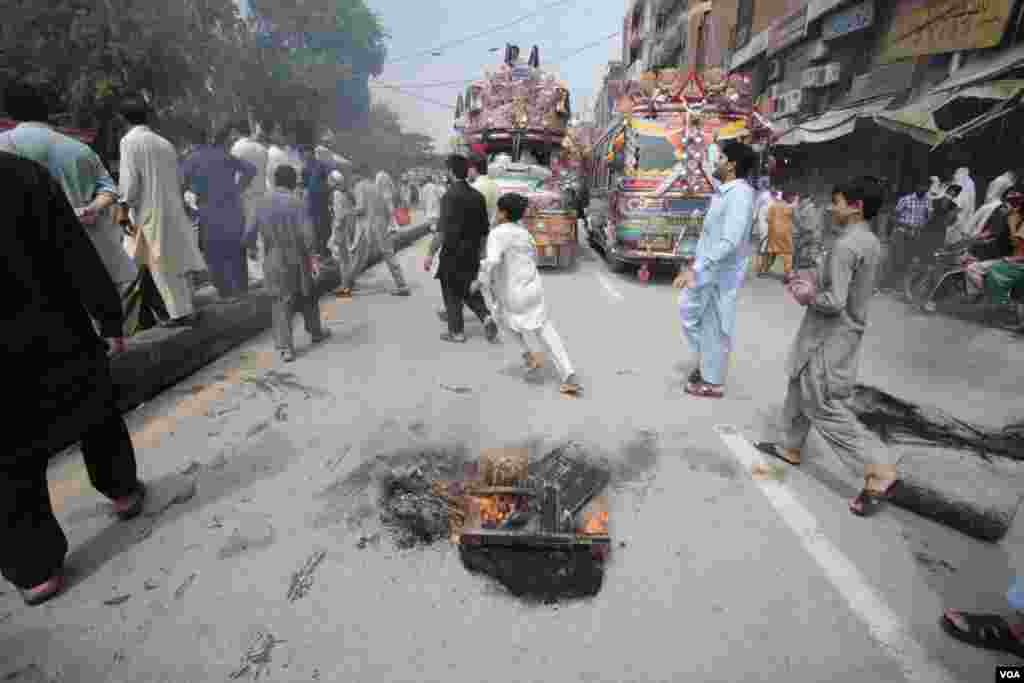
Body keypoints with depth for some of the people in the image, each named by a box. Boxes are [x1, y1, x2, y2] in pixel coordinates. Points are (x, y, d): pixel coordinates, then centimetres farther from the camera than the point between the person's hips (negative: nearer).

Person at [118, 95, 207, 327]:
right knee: (177, 260, 11)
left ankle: (181, 313, 1)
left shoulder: (129, 140, -7)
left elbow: (129, 179, -13)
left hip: (150, 211, -6)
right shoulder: (165, 143, 9)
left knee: (162, 266, 0)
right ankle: (188, 309, 15)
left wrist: (125, 207, -3)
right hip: (173, 208, 6)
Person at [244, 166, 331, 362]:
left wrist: (252, 248, 22)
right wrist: (312, 257, -6)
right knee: (307, 297, 18)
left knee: (282, 304, 5)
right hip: (297, 259, -2)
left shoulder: (261, 204, 1)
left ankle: (285, 348, -3)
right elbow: (308, 235, -16)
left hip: (274, 261, 2)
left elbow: (249, 233, 3)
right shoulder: (297, 203, -10)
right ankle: (316, 332, 35)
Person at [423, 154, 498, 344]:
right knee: (469, 291, 21)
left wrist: (430, 254, -17)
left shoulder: (450, 196, -15)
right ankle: (486, 318, 3)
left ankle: (457, 332, 18)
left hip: (453, 253, -6)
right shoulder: (478, 196, 5)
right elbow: (484, 230, 9)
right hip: (472, 254, 6)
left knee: (452, 294, 9)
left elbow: (443, 230, -22)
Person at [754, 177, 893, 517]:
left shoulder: (845, 246, -22)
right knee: (800, 390, 20)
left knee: (825, 408, -2)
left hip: (829, 339, -10)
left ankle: (881, 471, 4)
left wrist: (808, 298, -8)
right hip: (843, 334, 10)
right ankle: (790, 448, 34)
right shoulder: (871, 243, 8)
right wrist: (812, 282, 9)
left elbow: (834, 301, -27)